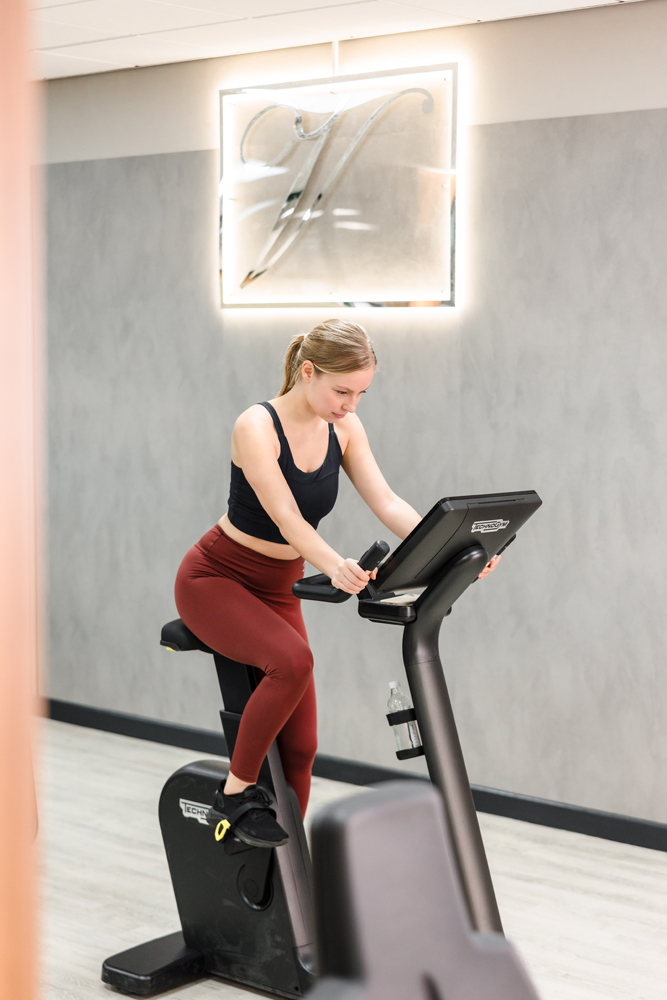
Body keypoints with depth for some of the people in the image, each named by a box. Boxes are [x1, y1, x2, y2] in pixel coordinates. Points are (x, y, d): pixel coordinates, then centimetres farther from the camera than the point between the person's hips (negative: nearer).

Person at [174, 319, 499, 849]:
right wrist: (335, 565, -55)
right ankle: (236, 795, -17)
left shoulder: (344, 428, -4)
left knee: (300, 746, -1)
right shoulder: (256, 426, -24)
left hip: (278, 588, 6)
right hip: (214, 580, -6)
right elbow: (286, 517, -36)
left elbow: (386, 502, -12)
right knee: (292, 661, -35)